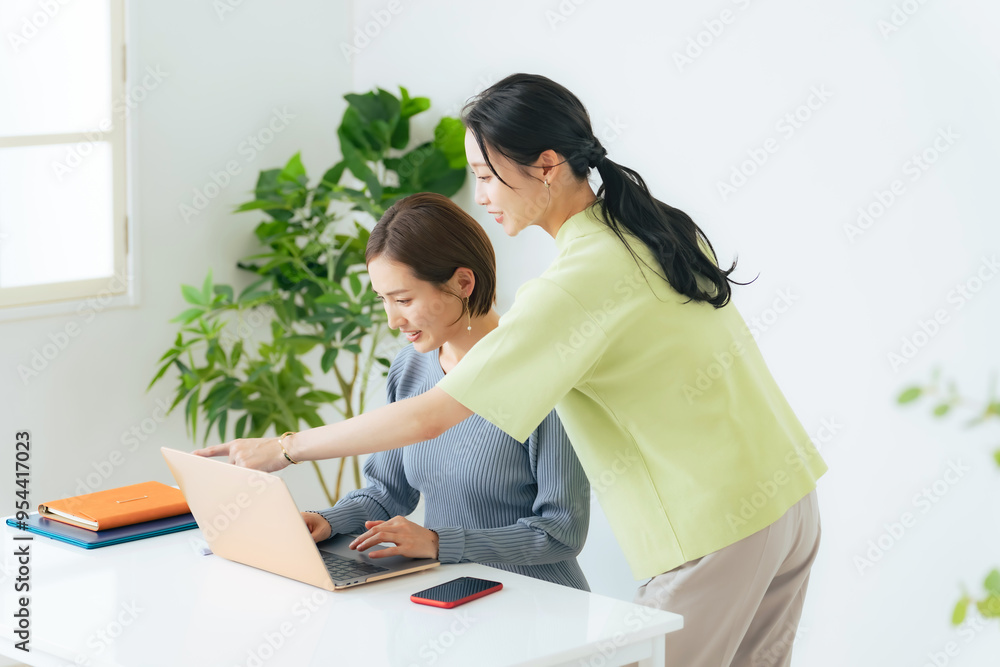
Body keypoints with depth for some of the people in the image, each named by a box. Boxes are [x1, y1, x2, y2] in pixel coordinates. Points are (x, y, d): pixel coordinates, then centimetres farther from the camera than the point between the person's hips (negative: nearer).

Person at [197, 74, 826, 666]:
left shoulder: (580, 281, -21)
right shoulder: (656, 226, 5)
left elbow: (428, 418, -21)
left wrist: (283, 449, -12)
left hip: (718, 526, -9)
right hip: (790, 491, 9)